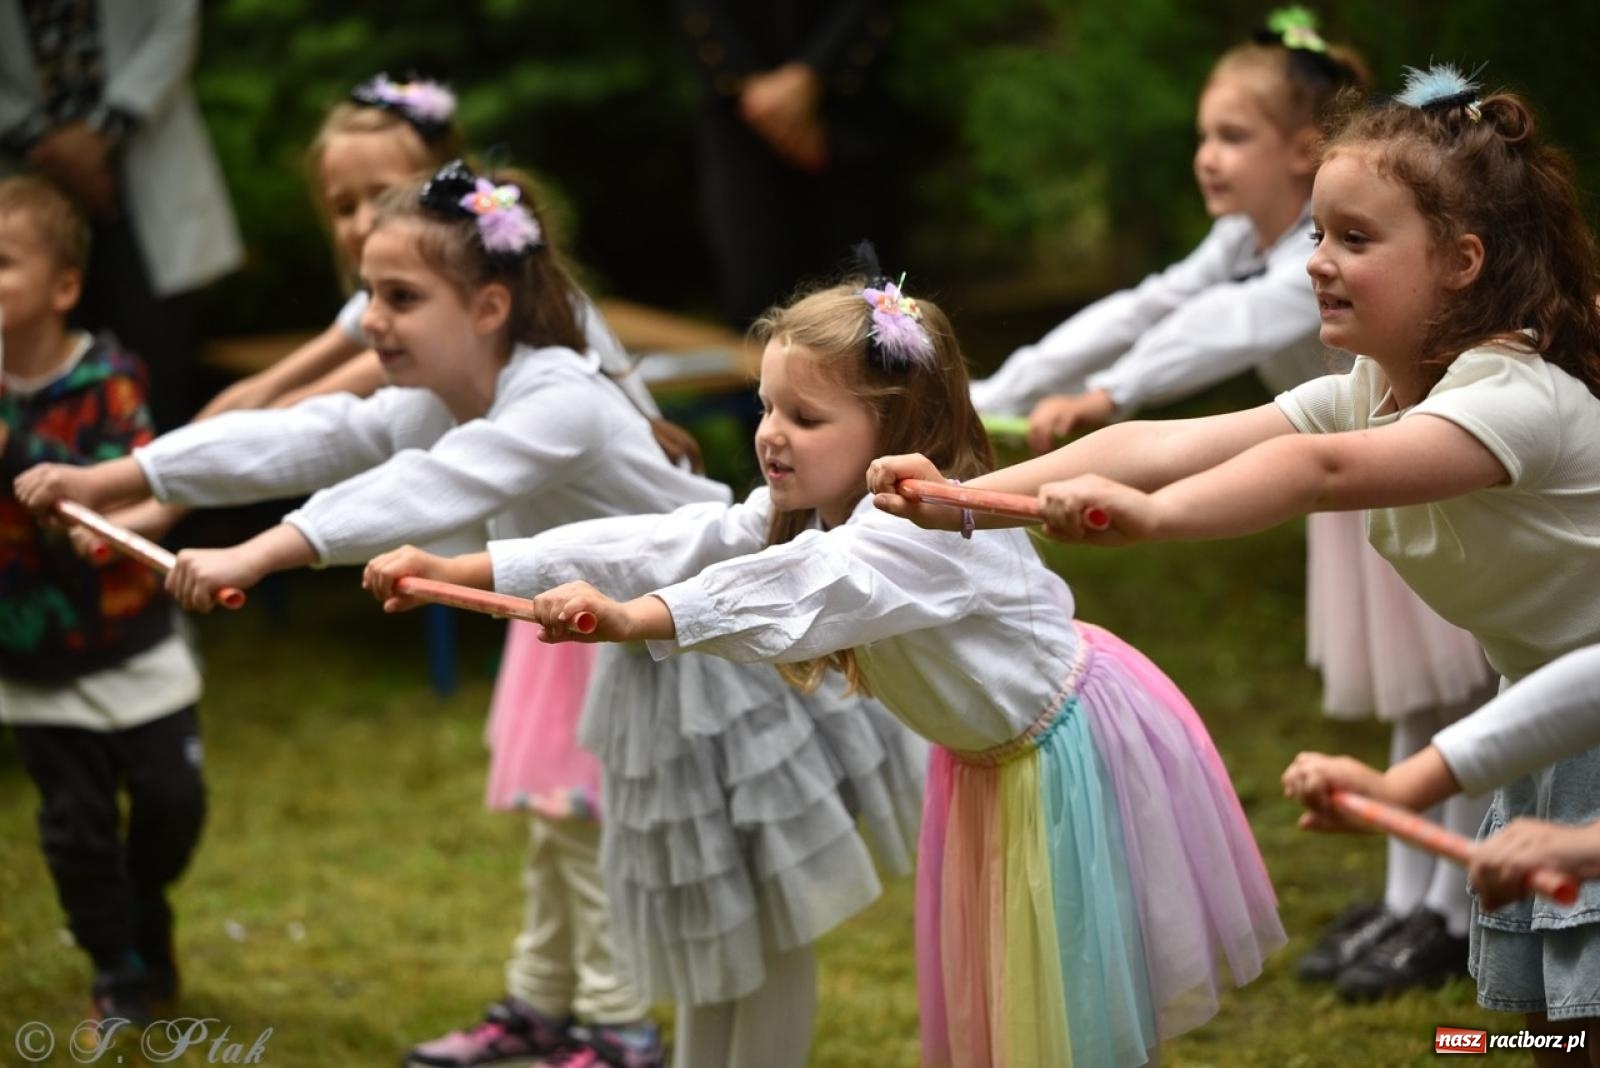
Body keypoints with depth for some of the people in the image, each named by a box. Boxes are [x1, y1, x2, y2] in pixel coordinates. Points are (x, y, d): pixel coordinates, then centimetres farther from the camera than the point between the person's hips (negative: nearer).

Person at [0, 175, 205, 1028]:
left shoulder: (105, 381, -12)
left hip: (131, 649, -1)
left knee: (170, 799, 5)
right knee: (76, 824, 5)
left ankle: (144, 915, 36)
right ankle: (121, 973, 23)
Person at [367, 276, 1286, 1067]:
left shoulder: (934, 527, -34)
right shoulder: (805, 510, -6)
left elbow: (809, 586, -53)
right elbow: (671, 542, -15)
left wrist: (634, 619, -67)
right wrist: (468, 570, -25)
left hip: (1072, 758, -9)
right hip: (992, 757, 9)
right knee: (986, 990, 18)